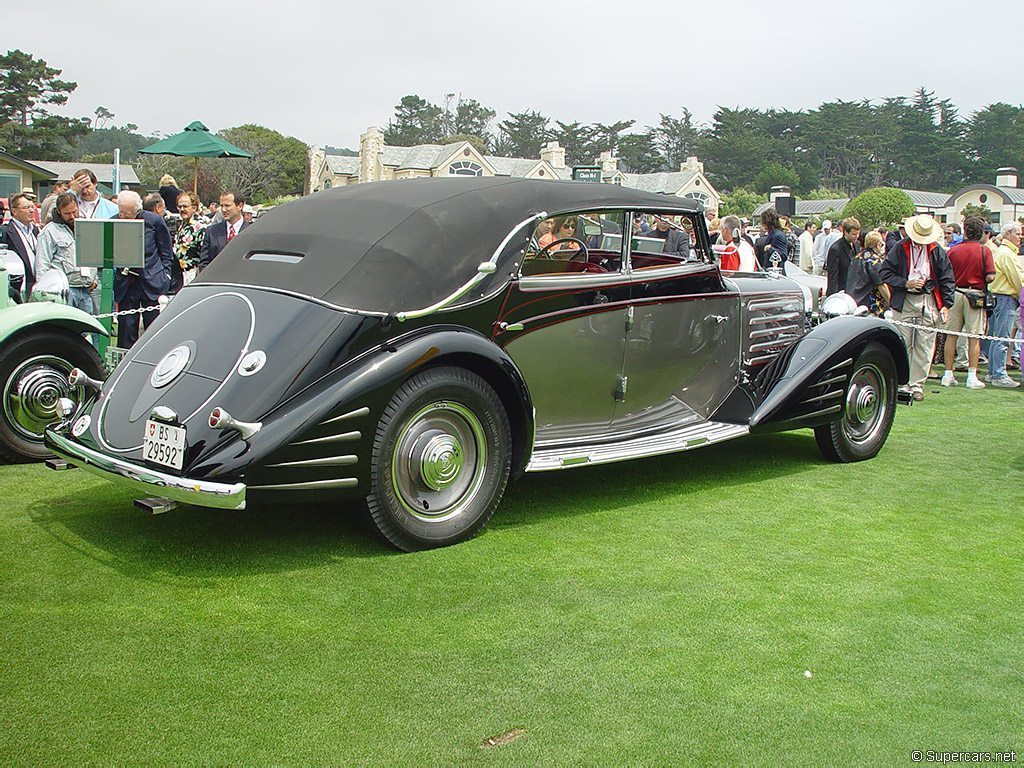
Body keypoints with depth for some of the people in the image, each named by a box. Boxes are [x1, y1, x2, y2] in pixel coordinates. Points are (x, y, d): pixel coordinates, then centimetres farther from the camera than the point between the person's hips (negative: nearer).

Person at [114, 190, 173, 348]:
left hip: (152, 282, -2)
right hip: (125, 282, 2)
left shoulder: (154, 221, -5)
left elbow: (166, 252, 5)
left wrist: (164, 275, 0)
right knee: (126, 328, 2)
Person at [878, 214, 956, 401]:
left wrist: (946, 305, 2)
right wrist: (905, 283, -11)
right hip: (904, 302, -2)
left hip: (928, 301, 2)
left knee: (924, 346, 1)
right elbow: (884, 272, 0)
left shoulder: (937, 251, 6)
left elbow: (947, 278, 9)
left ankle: (916, 385, 9)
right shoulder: (900, 248, 0)